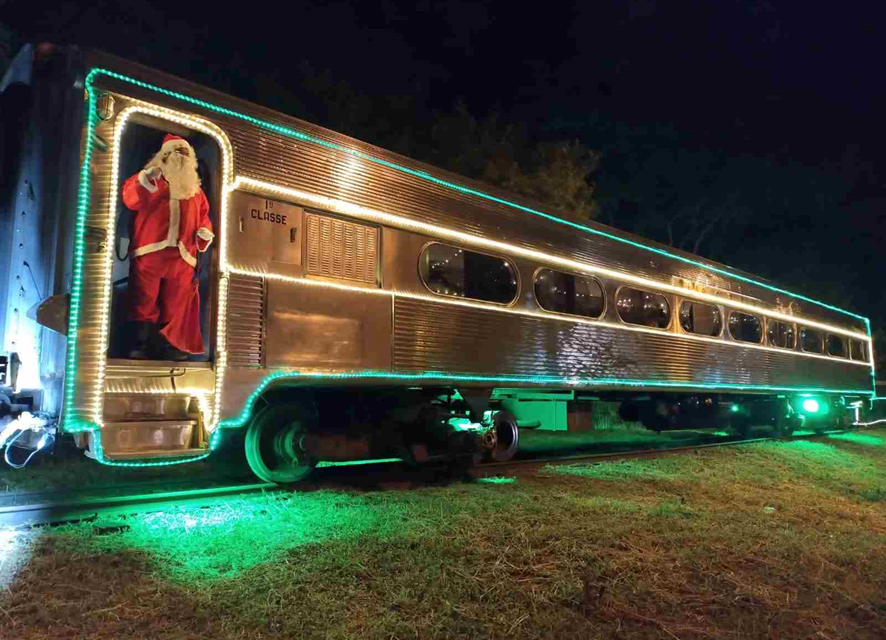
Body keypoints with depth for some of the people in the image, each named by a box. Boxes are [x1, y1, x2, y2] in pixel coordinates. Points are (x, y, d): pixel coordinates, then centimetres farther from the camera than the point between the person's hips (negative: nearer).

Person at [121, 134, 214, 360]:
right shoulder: (150, 180, 11)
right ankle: (140, 347, -3)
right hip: (149, 252, -3)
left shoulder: (195, 190, 23)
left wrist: (205, 232, 3)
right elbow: (130, 199, -4)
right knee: (145, 303, -5)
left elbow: (203, 216, 24)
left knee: (176, 307, 4)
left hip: (181, 257, 4)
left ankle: (170, 347, 10)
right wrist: (147, 178, -17)